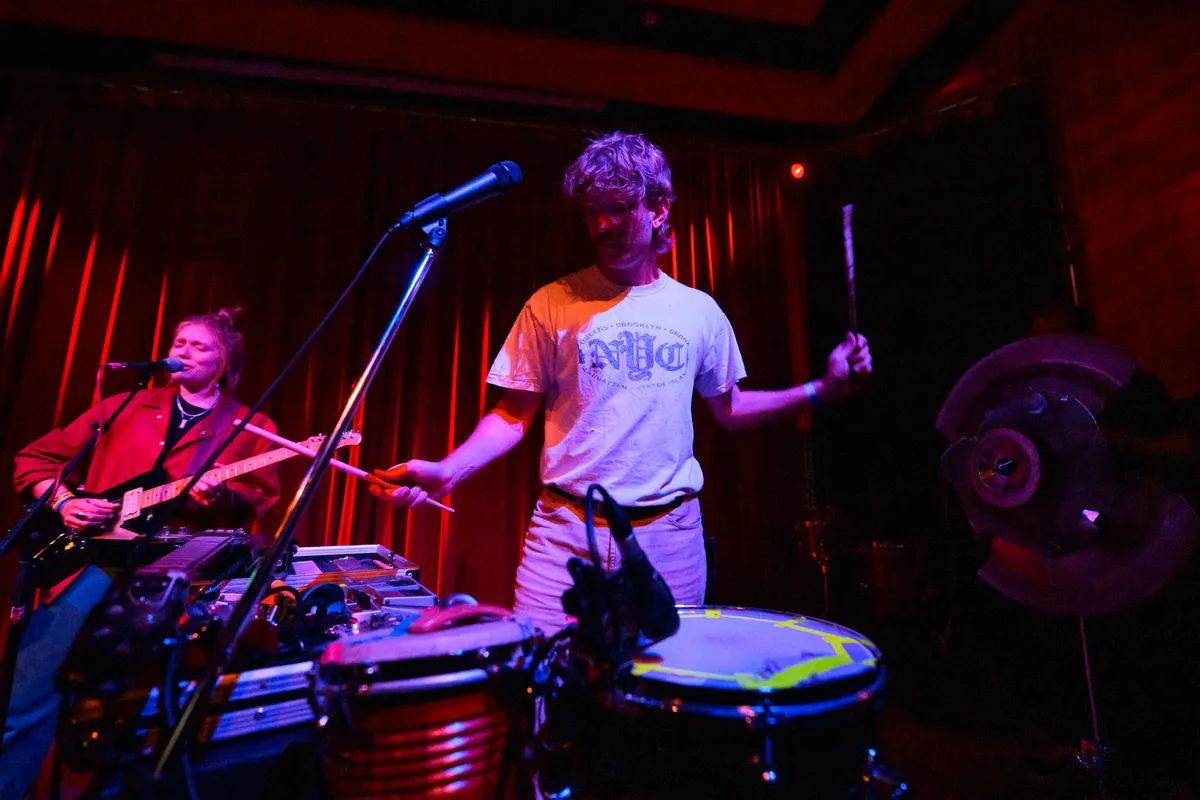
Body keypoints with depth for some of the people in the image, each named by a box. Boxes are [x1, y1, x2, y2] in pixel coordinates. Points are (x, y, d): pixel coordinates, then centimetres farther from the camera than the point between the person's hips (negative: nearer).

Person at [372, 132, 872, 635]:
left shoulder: (699, 311, 6)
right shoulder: (552, 305, -1)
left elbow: (730, 410, 16)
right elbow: (514, 415, 1)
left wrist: (821, 389, 6)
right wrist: (447, 471, -15)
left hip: (670, 535, 2)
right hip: (566, 527, -1)